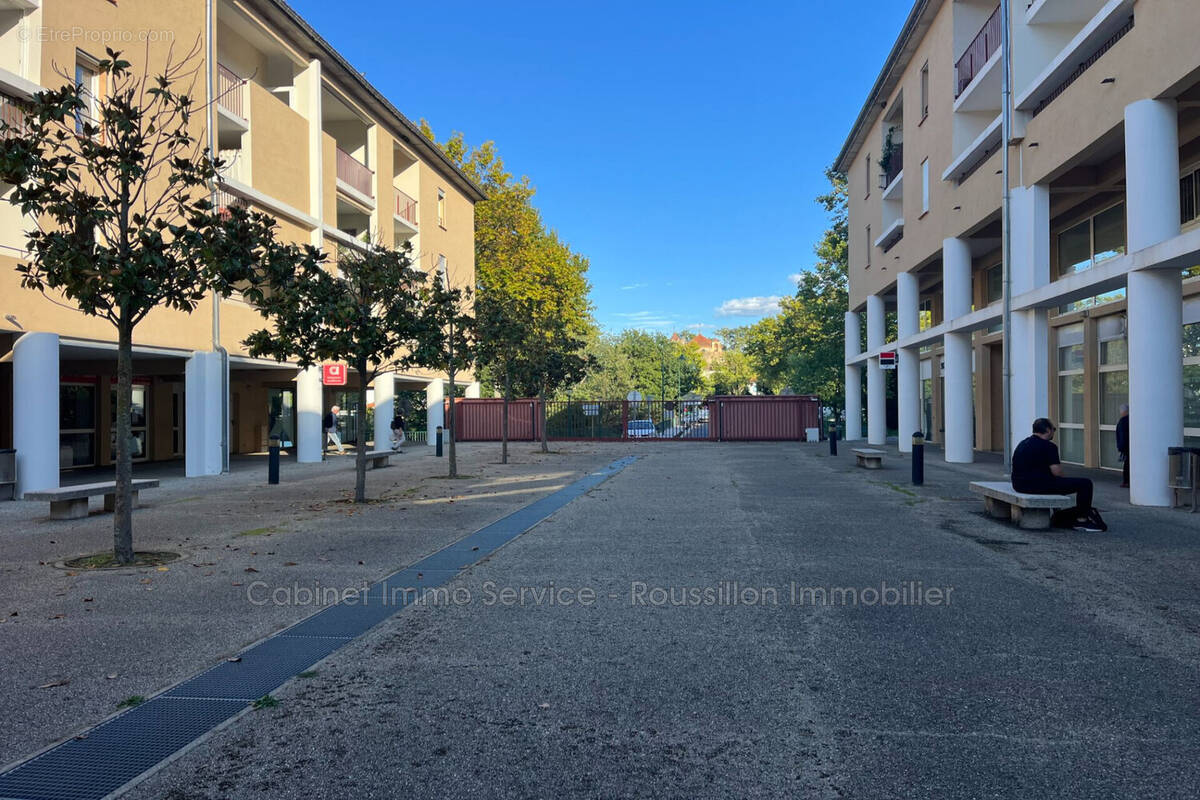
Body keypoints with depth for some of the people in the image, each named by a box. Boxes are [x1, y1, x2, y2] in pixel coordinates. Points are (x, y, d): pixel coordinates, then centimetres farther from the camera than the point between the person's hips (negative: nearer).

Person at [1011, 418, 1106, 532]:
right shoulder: (1048, 446, -10)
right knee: (1085, 484, -4)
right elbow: (1056, 472, -15)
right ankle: (1081, 520, 6)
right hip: (1039, 485, -10)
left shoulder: (1023, 444, 17)